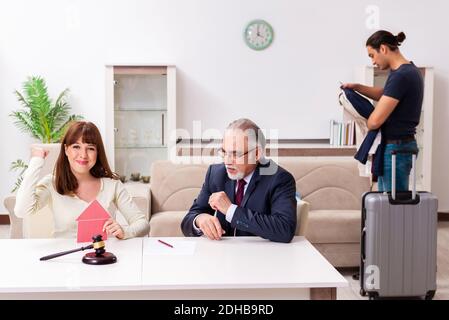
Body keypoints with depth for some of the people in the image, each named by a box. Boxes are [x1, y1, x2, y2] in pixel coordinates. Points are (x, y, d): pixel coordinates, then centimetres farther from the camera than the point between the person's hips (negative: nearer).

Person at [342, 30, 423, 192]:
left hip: (395, 149, -10)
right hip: (400, 146, 10)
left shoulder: (401, 76, -21)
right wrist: (356, 87, 13)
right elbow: (384, 94, 28)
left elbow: (375, 121, -23)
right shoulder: (407, 70, 9)